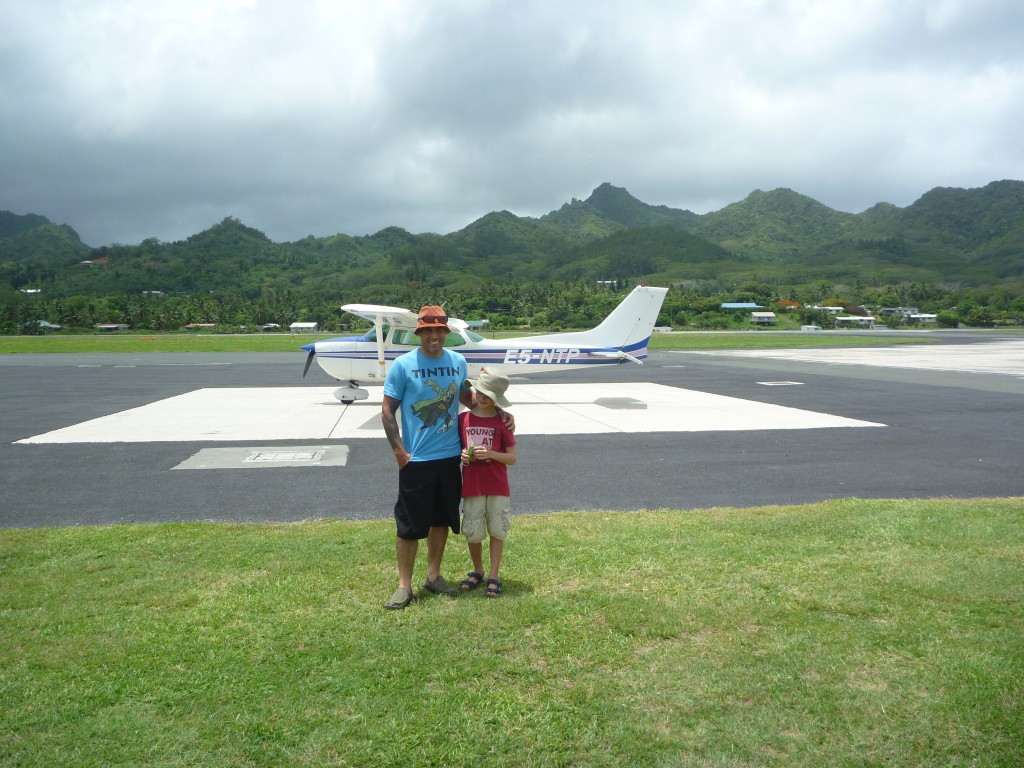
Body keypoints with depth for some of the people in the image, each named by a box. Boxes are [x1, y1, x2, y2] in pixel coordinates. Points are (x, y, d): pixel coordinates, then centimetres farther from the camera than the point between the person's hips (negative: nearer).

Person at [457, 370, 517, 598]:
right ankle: (477, 570, 30)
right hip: (471, 486, 2)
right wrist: (462, 455, -10)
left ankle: (494, 575, 19)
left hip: (497, 487, -1)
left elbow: (512, 458, -4)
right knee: (472, 533, 8)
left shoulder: (502, 421, -4)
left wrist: (490, 454, -19)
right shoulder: (463, 418, 1)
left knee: (497, 531, 6)